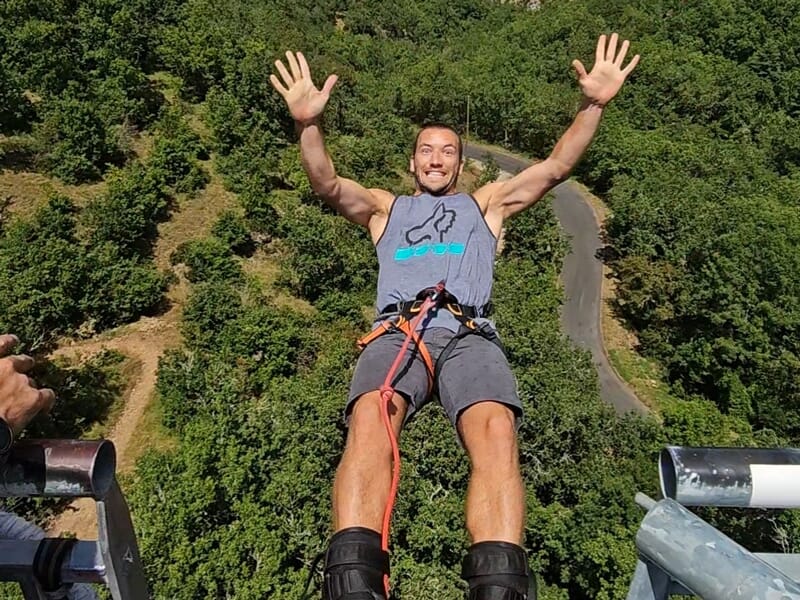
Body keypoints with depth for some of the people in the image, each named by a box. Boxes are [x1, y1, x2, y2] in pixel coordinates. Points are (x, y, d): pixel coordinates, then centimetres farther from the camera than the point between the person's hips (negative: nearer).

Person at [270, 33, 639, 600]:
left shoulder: (485, 203, 35)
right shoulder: (385, 207, 34)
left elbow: (554, 168, 24)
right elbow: (329, 185, 15)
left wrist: (593, 105, 11)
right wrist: (309, 124, -3)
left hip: (469, 333, 1)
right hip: (396, 330, 0)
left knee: (496, 430, -33)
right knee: (369, 421, -34)